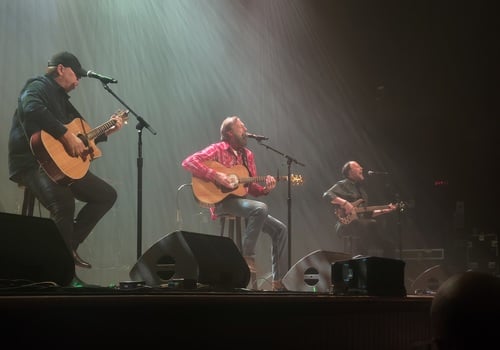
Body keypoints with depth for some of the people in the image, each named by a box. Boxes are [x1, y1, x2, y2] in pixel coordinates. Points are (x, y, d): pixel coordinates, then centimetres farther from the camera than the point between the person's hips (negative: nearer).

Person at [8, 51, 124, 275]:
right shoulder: (38, 87, -7)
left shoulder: (61, 98, 22)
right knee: (64, 203, -36)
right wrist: (67, 136, -31)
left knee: (107, 195, 9)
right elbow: (32, 110, -32)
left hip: (63, 165, 10)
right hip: (32, 163, -10)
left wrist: (107, 131, 22)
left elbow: (81, 136, 30)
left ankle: (69, 246, 8)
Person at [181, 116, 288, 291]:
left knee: (280, 229, -2)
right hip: (222, 202, -7)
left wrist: (266, 188, -5)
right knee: (261, 208, -33)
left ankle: (279, 282, 0)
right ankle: (247, 256, -19)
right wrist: (215, 176, -22)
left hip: (242, 202, 8)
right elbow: (188, 162, -16)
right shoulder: (217, 149, -3)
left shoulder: (247, 155, 16)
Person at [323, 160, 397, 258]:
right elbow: (327, 195, -16)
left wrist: (384, 210, 17)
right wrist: (344, 203, -24)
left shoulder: (361, 188, 26)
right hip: (345, 224, -8)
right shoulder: (343, 185, 2)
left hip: (361, 226, 8)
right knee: (371, 224, -36)